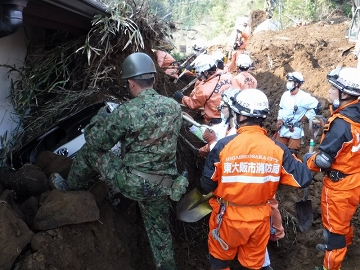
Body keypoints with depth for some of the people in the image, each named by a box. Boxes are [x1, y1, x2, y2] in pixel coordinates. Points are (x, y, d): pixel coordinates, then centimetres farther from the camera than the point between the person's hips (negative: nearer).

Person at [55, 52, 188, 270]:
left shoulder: (126, 111, -17)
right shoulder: (175, 106, 0)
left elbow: (94, 141, -7)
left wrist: (100, 118, 14)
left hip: (132, 183, -5)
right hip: (162, 186, 5)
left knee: (89, 151, 15)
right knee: (159, 229, 25)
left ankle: (72, 188, 38)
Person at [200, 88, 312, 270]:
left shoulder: (224, 145, -20)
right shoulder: (277, 148, -14)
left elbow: (207, 185, -12)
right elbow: (304, 179, -9)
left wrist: (212, 191, 11)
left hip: (228, 216, -2)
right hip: (260, 218, 2)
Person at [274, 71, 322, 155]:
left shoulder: (304, 97, -18)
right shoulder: (285, 94, 4)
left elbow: (317, 107, -14)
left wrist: (304, 119, -11)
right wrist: (280, 119, 2)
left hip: (295, 130, -6)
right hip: (282, 128, 6)